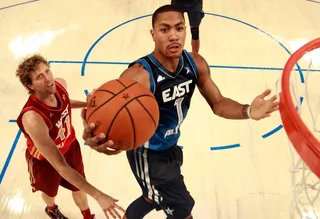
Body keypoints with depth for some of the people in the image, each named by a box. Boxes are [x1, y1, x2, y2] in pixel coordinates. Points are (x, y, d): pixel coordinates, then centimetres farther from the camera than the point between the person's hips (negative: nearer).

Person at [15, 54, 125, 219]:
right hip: (45, 159, -4)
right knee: (50, 191, 28)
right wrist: (98, 196, -44)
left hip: (70, 146, 4)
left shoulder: (60, 84, -24)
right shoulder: (33, 119, -44)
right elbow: (61, 167, -43)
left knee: (79, 188, 24)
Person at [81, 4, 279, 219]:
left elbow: (218, 103, -6)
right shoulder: (138, 75, -33)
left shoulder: (195, 63, -14)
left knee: (155, 197, 31)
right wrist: (98, 136, -69)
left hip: (170, 146, 7)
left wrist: (248, 111, -26)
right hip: (147, 153, -7)